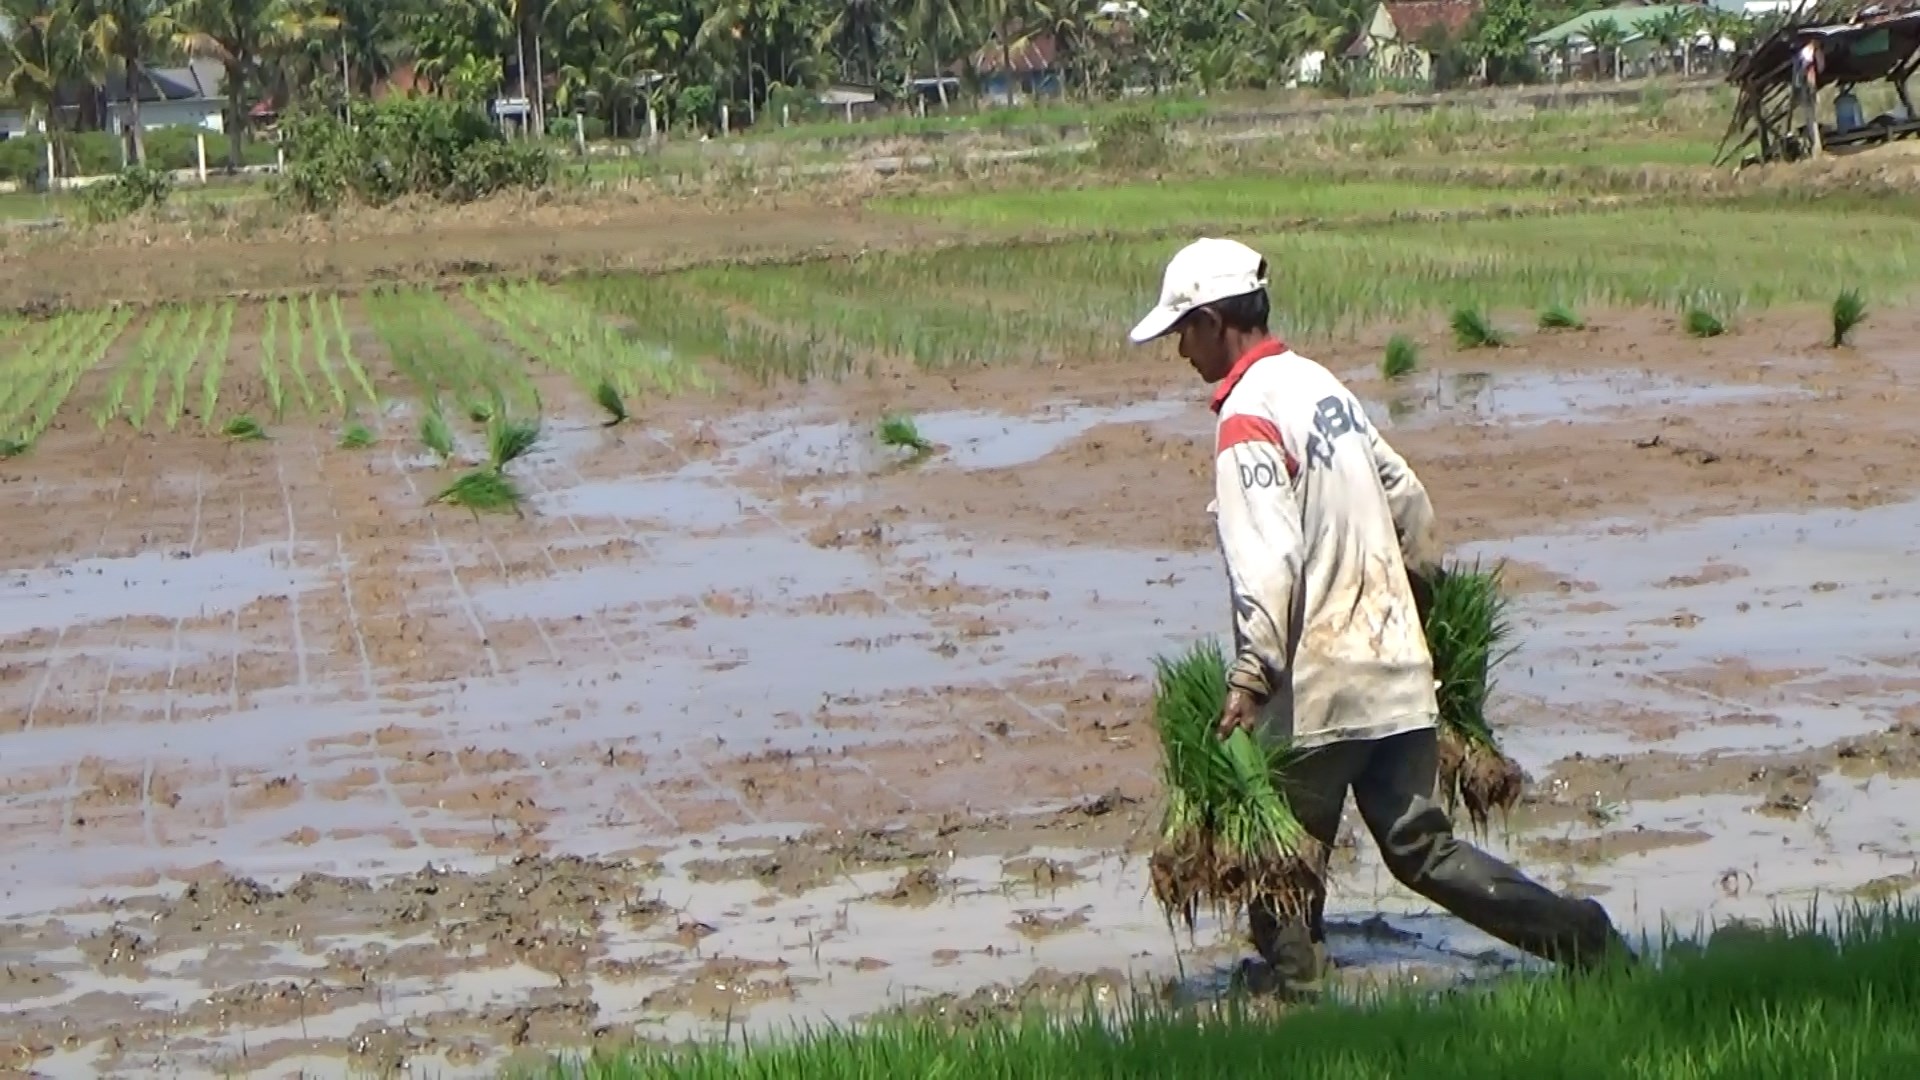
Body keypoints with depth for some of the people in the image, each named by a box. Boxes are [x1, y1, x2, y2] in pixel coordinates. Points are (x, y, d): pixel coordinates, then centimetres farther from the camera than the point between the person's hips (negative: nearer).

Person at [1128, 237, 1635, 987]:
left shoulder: (1247, 418, -13)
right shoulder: (1322, 384, 13)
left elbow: (1266, 563, -24)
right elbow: (1406, 499, 21)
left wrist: (1250, 680, -27)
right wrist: (1423, 583, 35)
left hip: (1315, 691, -8)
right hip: (1398, 669, 8)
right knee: (1422, 849, 10)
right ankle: (1582, 937, 1)